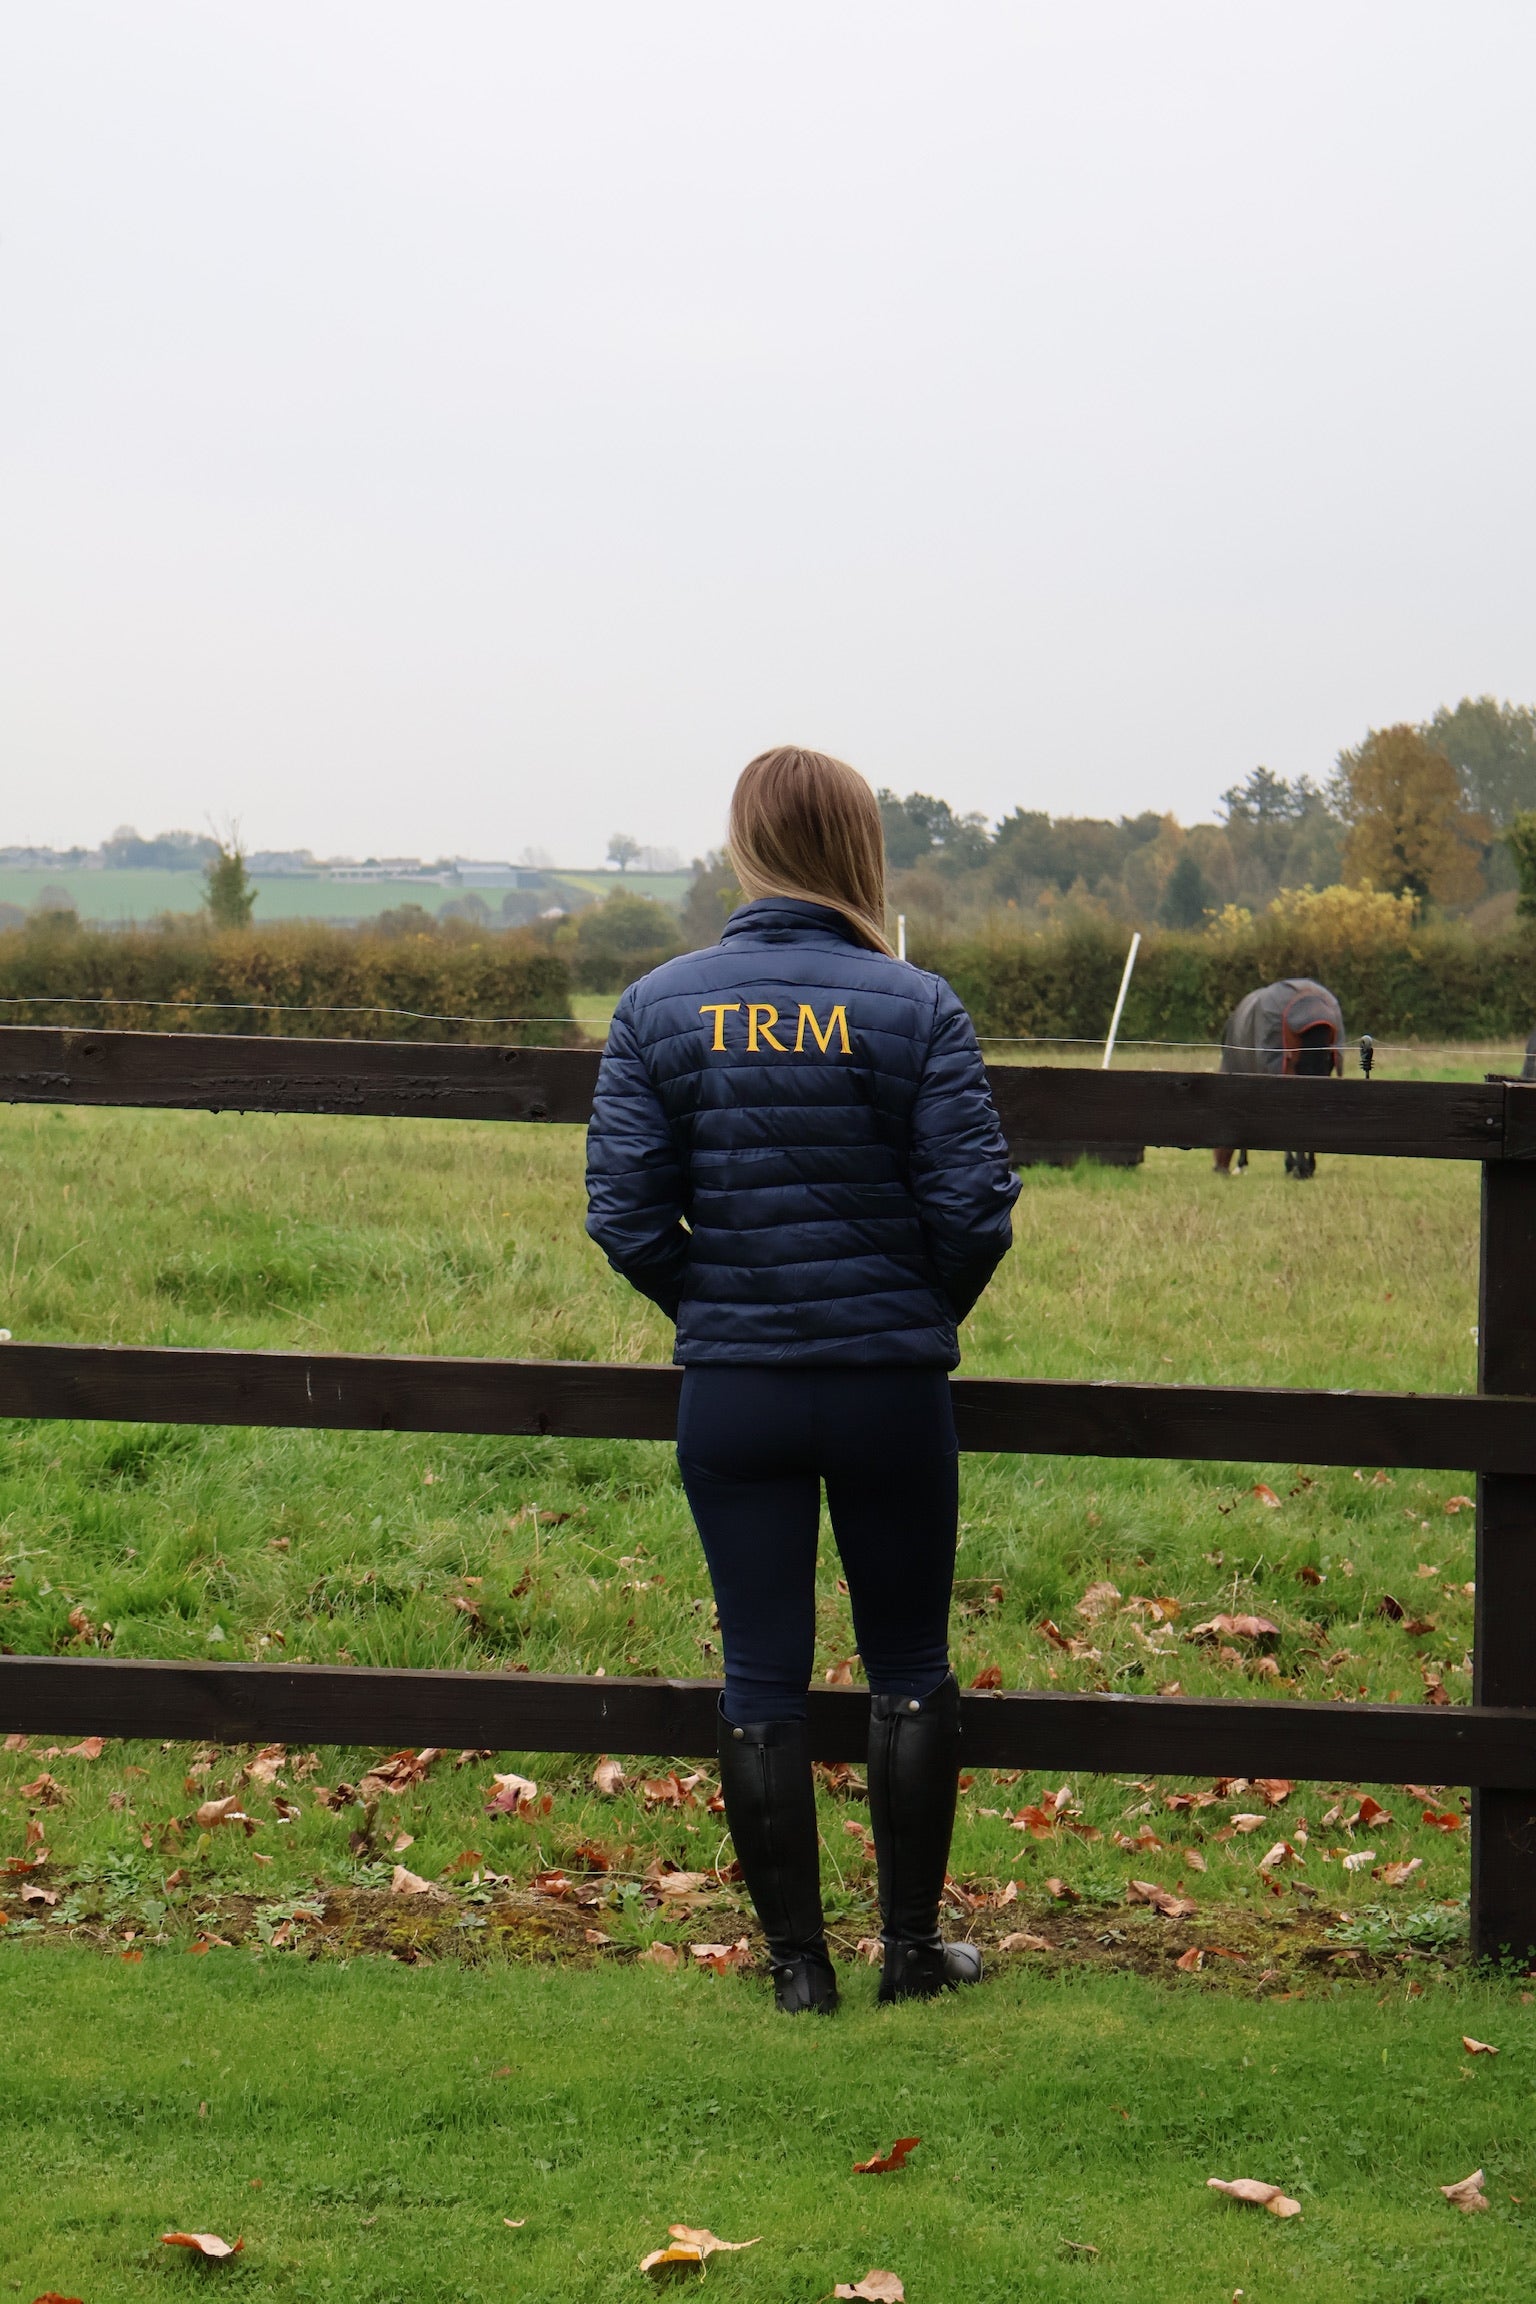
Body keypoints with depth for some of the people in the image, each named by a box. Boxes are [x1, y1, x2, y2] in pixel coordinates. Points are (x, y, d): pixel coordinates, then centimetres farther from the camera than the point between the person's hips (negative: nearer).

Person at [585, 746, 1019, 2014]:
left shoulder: (659, 1007, -2)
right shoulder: (915, 1007, -7)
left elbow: (626, 1215, -5)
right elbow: (975, 1209, -10)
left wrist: (715, 1308, 11)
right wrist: (919, 1317, 9)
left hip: (731, 1388, 1)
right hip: (894, 1387, -1)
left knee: (762, 1673, 9)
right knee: (910, 1665, 14)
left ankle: (798, 1962, 13)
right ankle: (913, 1947, 21)